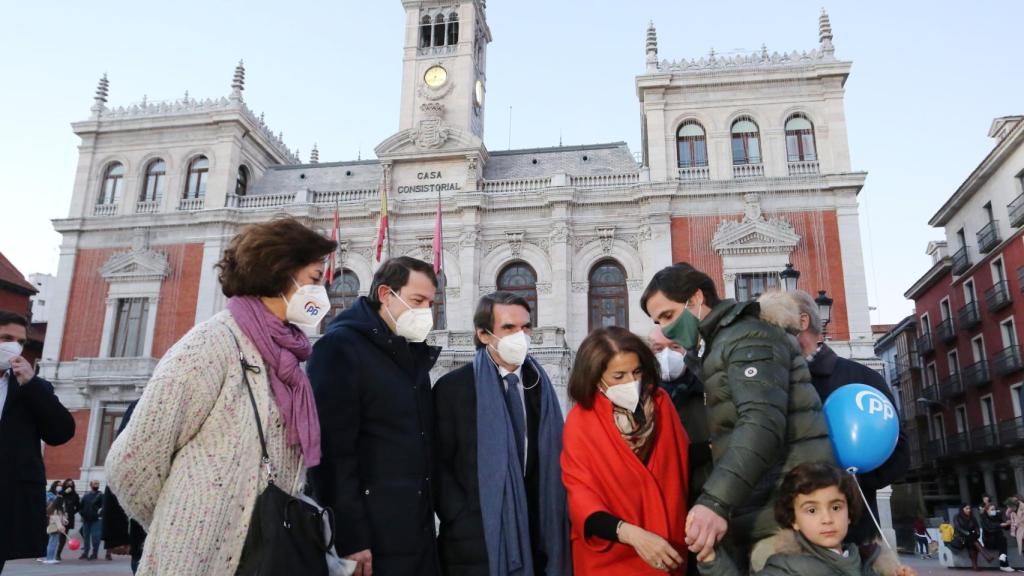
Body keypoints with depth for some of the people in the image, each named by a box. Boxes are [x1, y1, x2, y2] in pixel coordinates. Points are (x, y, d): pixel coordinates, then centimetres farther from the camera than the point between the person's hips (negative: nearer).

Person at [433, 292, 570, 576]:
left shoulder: (540, 385, 7)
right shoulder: (452, 387, -5)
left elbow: (552, 459, 7)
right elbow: (438, 465, -7)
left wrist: (553, 527, 0)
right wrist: (462, 522, -14)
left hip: (536, 537, 4)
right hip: (475, 542, -4)